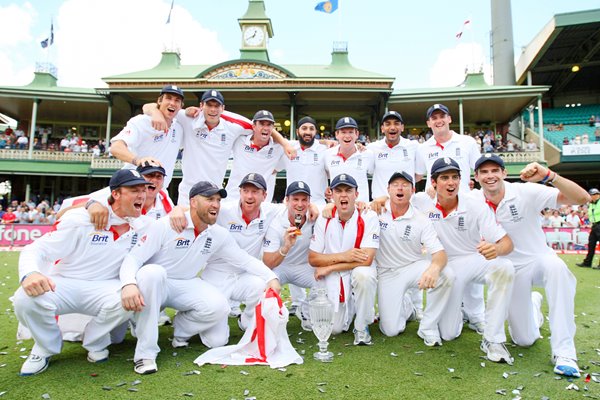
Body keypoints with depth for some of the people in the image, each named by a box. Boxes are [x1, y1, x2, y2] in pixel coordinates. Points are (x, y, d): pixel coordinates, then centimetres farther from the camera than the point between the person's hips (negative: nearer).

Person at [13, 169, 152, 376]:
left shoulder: (142, 224, -1)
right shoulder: (80, 219, -13)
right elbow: (35, 249, -14)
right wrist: (29, 273, -36)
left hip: (102, 288, 2)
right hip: (62, 284, -2)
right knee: (26, 299, -33)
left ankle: (95, 343, 1)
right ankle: (46, 347, 2)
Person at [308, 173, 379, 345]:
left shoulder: (368, 217, -14)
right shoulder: (324, 219, -5)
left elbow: (366, 260, -22)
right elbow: (312, 258, -5)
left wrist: (329, 267, -17)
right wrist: (342, 256, -20)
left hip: (359, 272, -2)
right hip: (333, 279, 2)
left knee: (363, 273, -36)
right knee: (333, 328, -7)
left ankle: (361, 327, -12)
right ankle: (347, 309, 29)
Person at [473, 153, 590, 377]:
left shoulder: (526, 192, -17)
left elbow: (582, 199, -23)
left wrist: (549, 176, -39)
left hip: (537, 259, -2)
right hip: (508, 270, 2)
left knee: (556, 266, -41)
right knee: (524, 340, 2)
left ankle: (564, 352, -29)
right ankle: (533, 303, 39)